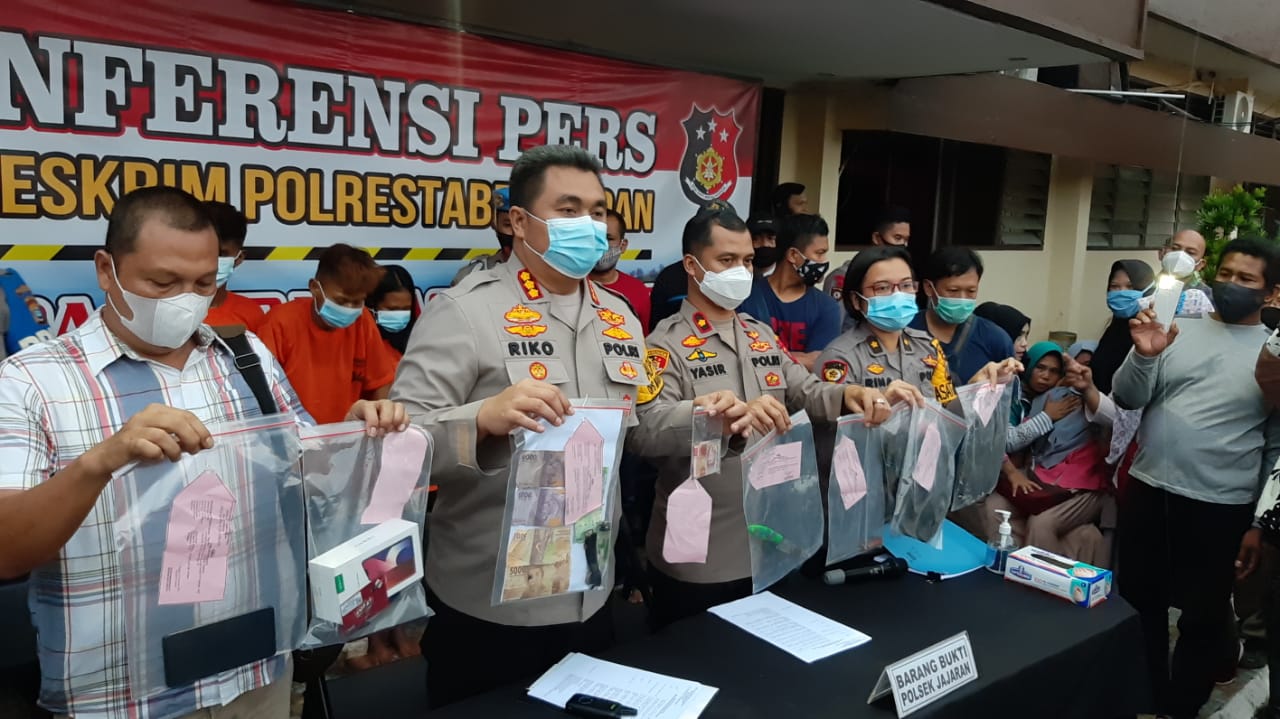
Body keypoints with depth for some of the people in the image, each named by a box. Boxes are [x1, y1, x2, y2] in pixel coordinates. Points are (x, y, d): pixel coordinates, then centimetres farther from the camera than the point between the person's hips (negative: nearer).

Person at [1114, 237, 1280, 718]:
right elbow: (1127, 399, -1)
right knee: (1139, 604, 15)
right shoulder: (1179, 330, 4)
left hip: (1220, 508, -2)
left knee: (1202, 619, 11)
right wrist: (1143, 356, -21)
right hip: (1147, 490, 3)